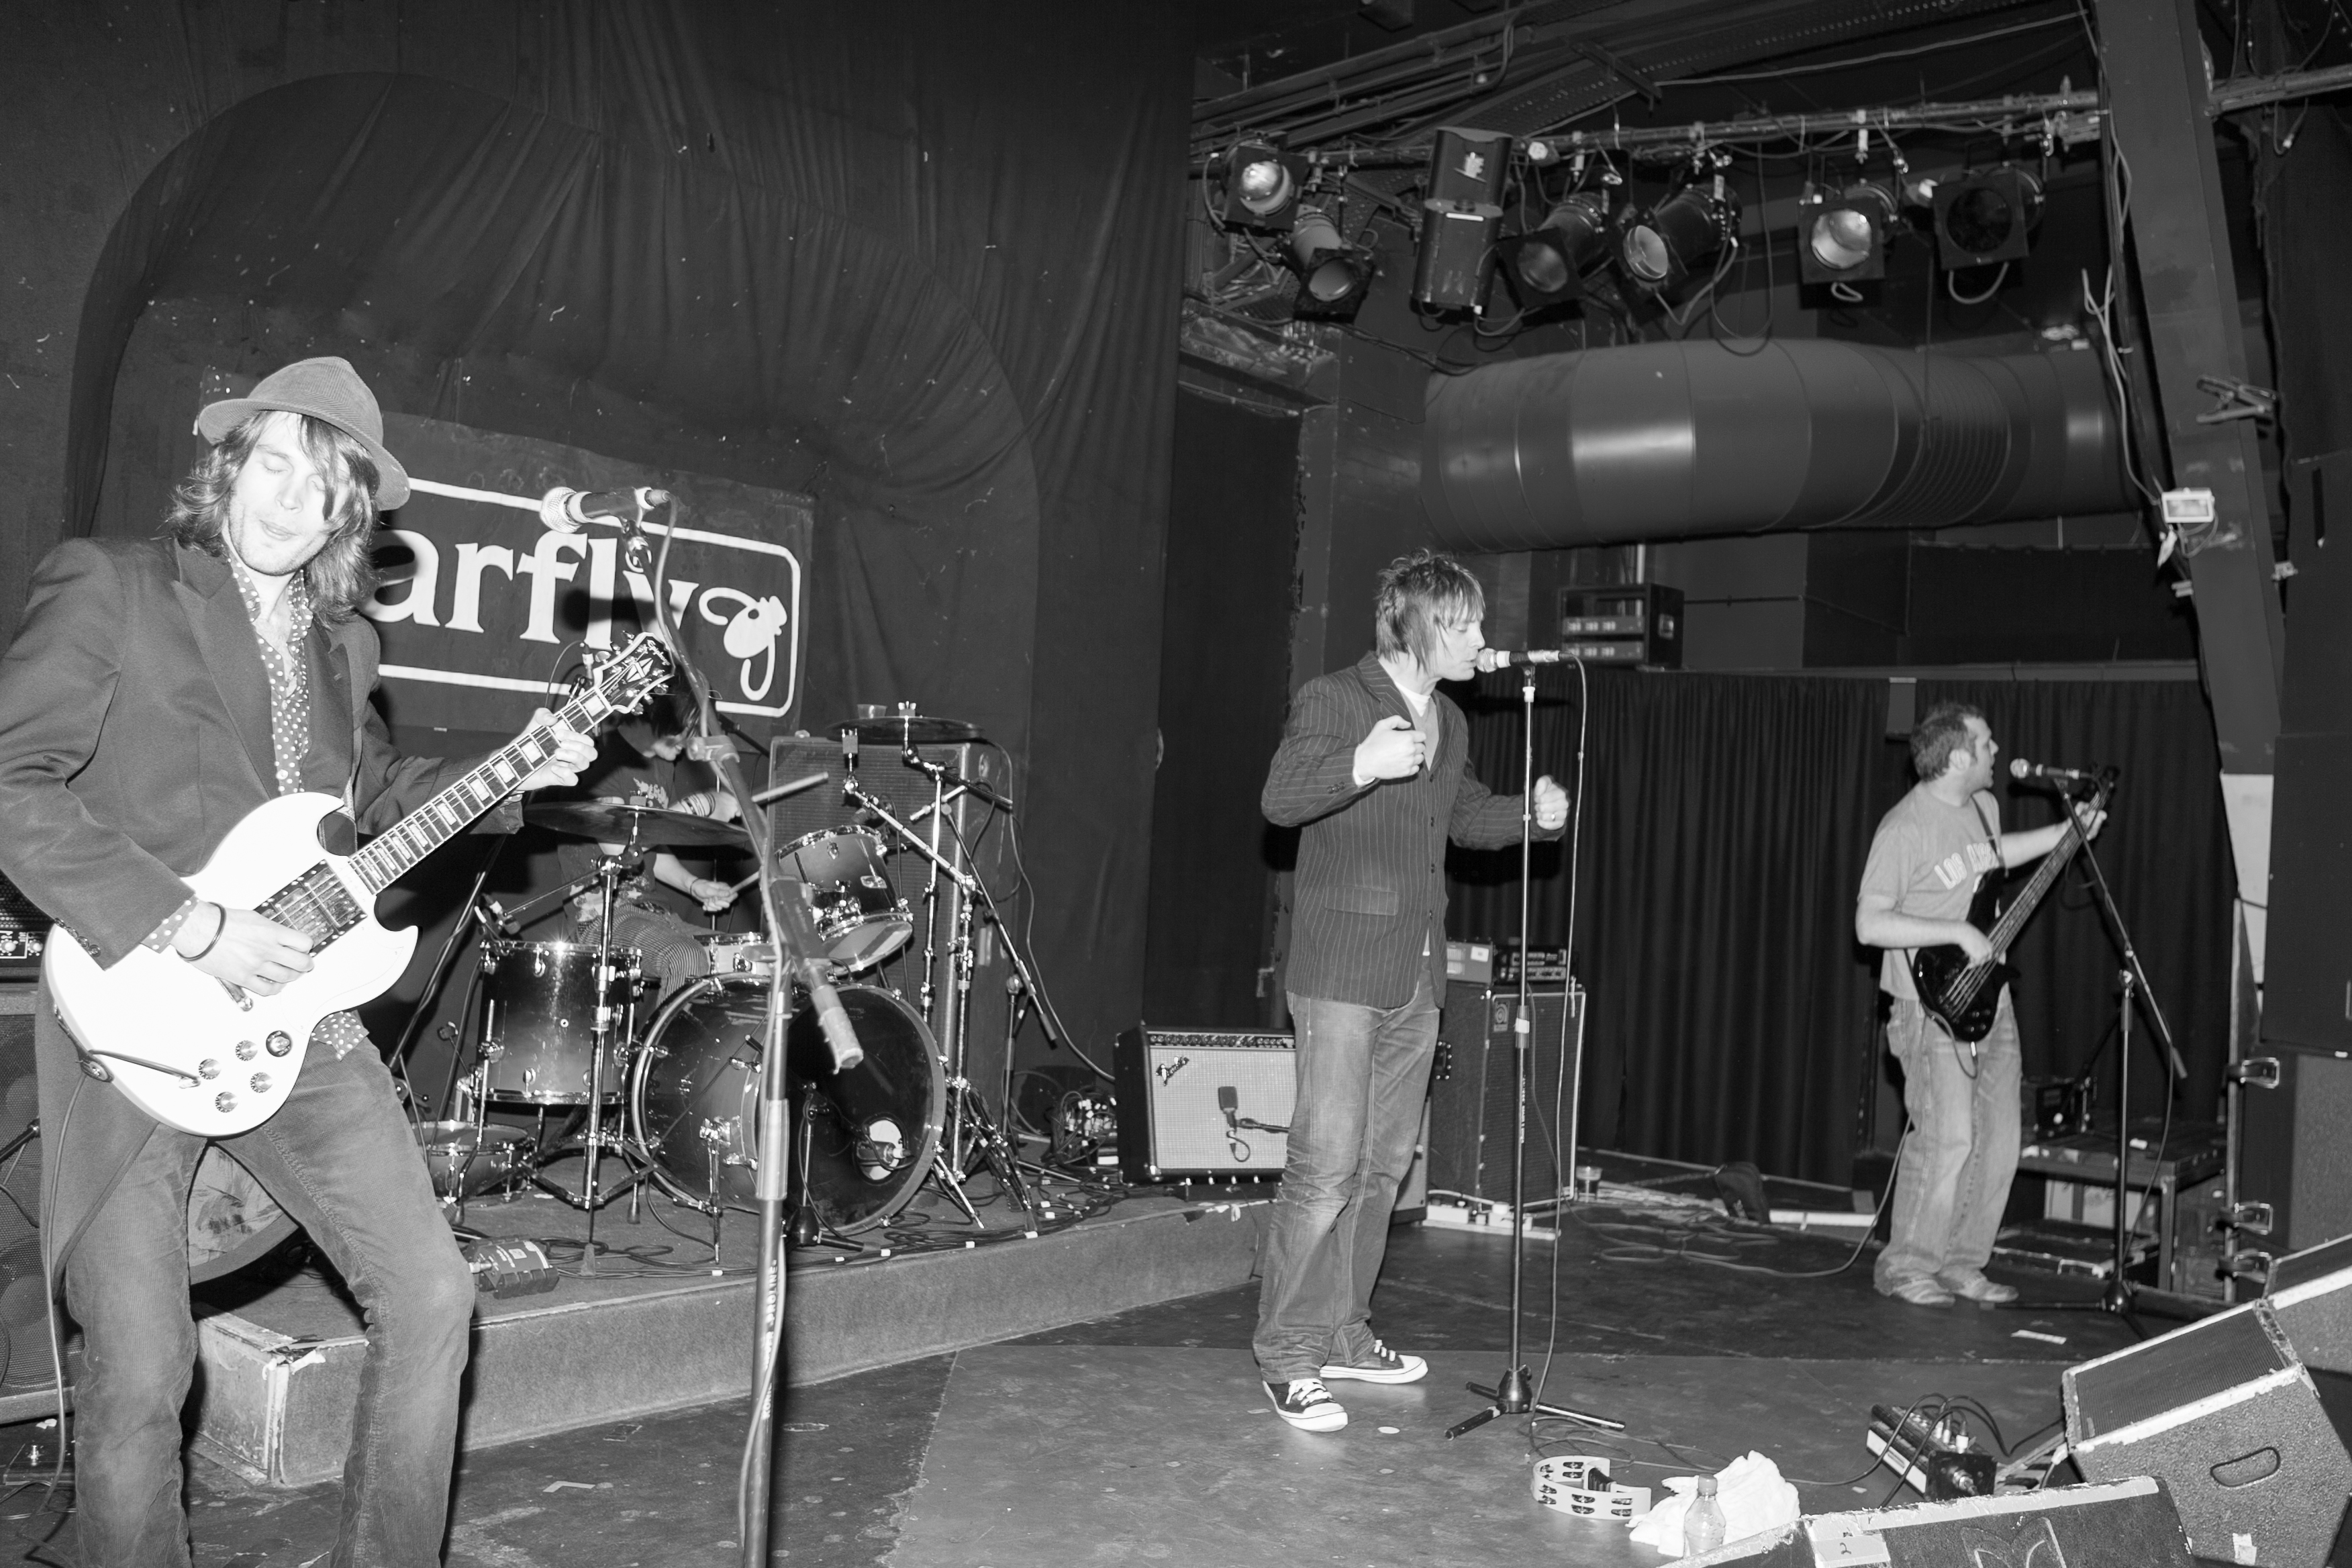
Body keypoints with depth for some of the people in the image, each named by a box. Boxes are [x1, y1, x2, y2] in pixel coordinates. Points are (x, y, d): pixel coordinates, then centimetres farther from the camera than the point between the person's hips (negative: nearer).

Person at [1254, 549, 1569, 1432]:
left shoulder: (1449, 721, 17)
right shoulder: (1333, 699, -8)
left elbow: (1466, 818, 30)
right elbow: (1279, 800, -21)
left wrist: (1529, 814, 10)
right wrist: (1358, 766, -38)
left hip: (1417, 977, 8)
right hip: (1342, 969, -8)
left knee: (1384, 1164, 11)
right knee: (1327, 1162, -10)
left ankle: (1342, 1333, 23)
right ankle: (1287, 1355, -1)